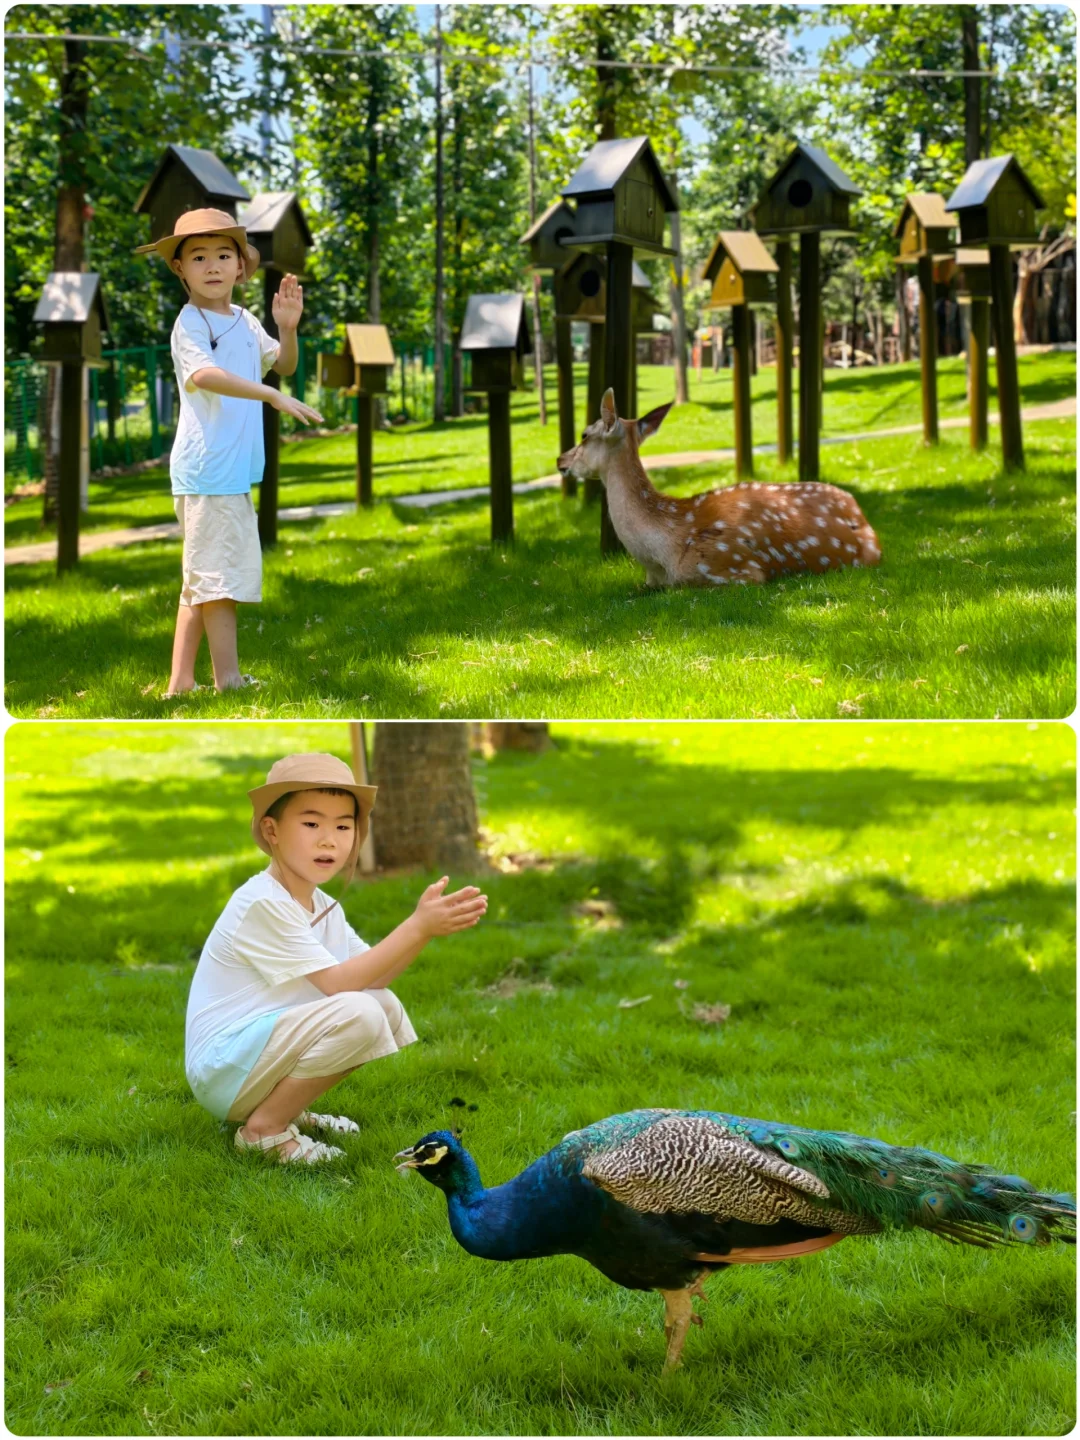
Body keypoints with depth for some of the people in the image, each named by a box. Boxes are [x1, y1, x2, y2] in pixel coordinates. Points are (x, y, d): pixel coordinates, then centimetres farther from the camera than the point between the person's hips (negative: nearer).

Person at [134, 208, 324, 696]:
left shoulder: (244, 321, 14)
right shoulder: (189, 322, -12)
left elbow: (283, 365, 25)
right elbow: (203, 374, -30)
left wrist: (288, 328, 4)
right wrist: (273, 396, -38)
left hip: (234, 469, 9)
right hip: (208, 468, -9)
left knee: (201, 580, 12)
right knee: (219, 575, -6)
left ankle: (180, 682, 19)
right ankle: (228, 681, -2)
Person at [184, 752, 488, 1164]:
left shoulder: (324, 908, 11)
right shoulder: (263, 903, -19)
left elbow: (374, 977, 4)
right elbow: (337, 983, -20)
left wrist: (424, 924, -10)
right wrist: (417, 928, -23)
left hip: (261, 1056, 9)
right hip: (222, 1071, -9)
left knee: (387, 1006, 3)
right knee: (359, 1014, -25)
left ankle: (288, 1107, 9)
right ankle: (265, 1127, -11)